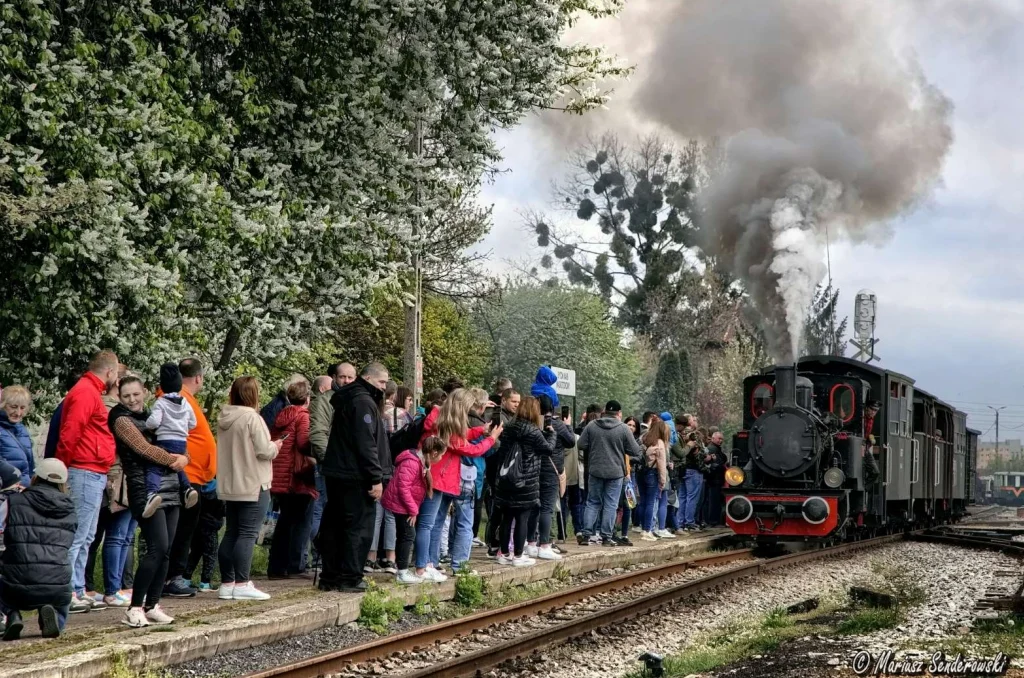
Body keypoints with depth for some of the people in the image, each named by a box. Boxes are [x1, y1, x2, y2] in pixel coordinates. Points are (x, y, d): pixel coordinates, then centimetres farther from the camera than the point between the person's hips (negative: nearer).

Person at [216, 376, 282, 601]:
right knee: (248, 534, -5)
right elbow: (264, 450, -18)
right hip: (253, 486, -8)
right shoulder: (252, 418, -15)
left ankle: (227, 583, 15)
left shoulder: (224, 419, 8)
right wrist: (275, 446, 5)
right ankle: (241, 584, -7)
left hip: (229, 486, 8)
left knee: (231, 533, 12)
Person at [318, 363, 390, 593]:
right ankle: (350, 578, -3)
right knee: (359, 526, -4)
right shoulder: (363, 402, -13)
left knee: (334, 525, 12)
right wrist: (376, 478, -18)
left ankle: (330, 577, 16)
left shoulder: (346, 399, 18)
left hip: (336, 474, 10)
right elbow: (366, 444, -20)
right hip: (355, 477, -10)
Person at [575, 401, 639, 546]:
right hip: (615, 473, -2)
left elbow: (580, 444, 0)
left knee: (593, 503, 12)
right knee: (610, 505, 4)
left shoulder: (591, 426, -2)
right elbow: (635, 451, -5)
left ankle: (586, 534, 6)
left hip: (595, 471, 2)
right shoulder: (623, 429, -9)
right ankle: (606, 537, 4)